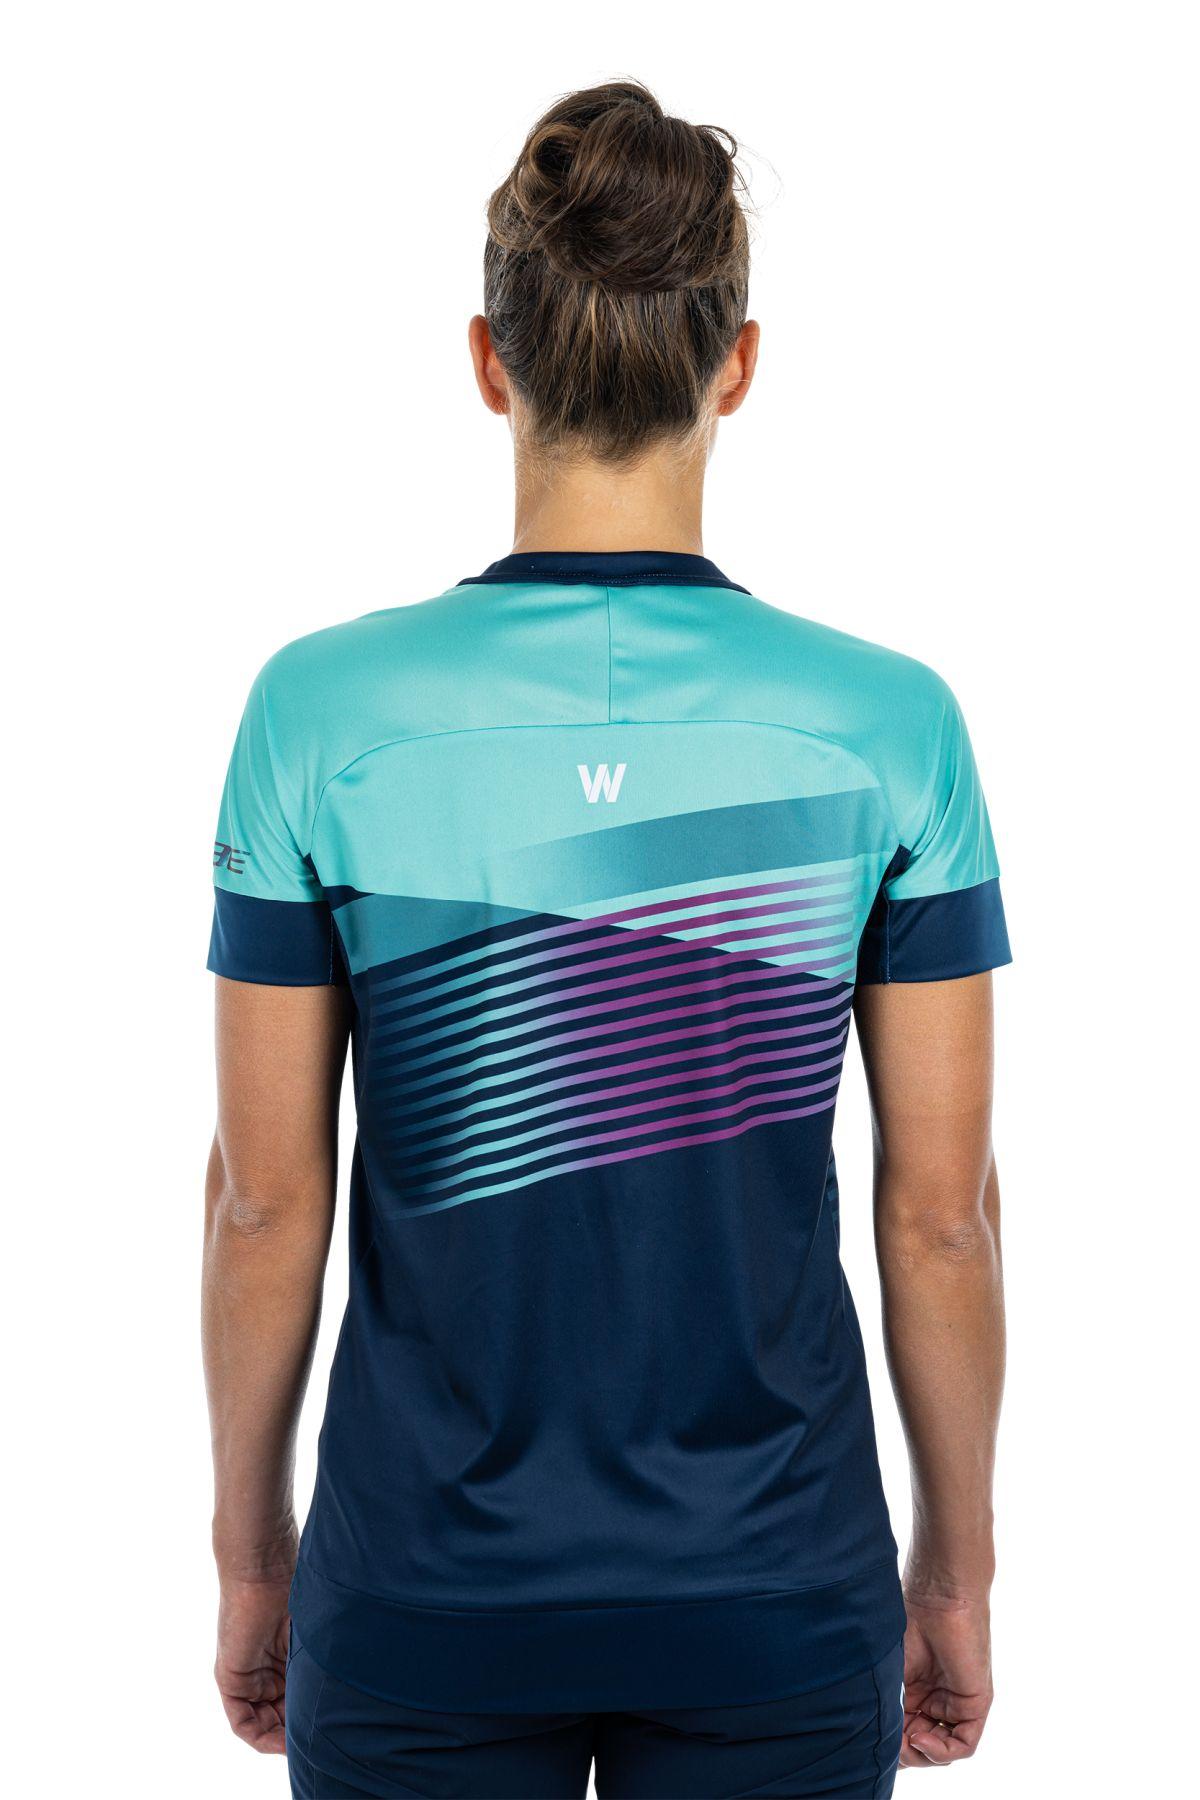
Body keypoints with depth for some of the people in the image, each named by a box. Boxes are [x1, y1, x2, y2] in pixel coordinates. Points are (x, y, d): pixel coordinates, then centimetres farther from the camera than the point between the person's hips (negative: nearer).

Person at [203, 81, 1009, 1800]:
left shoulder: (325, 707, -11)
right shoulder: (889, 722, -10)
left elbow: (266, 1199, -6)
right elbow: (942, 1211, -5)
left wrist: (251, 1553, 8)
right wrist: (958, 1567, 9)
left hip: (425, 1593, 0)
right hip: (777, 1594, 1)